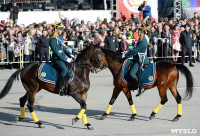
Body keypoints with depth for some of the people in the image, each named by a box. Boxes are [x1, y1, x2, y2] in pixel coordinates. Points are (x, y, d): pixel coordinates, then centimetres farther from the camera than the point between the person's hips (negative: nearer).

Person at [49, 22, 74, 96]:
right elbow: (56, 52, -20)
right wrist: (65, 59, -21)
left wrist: (70, 55, 9)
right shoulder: (53, 39, -13)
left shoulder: (60, 38, 17)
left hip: (63, 58, 10)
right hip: (56, 59, -10)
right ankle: (59, 88, -26)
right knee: (65, 69, -30)